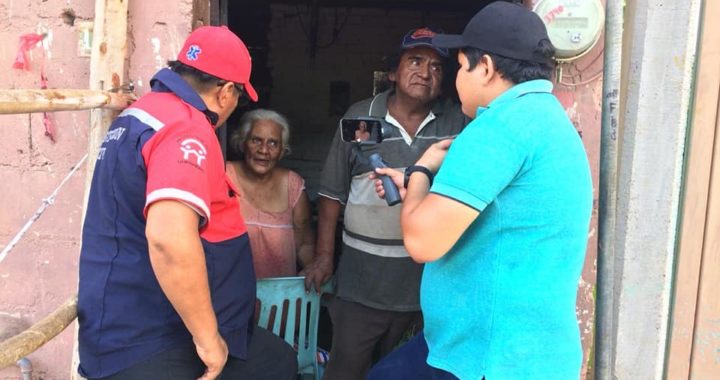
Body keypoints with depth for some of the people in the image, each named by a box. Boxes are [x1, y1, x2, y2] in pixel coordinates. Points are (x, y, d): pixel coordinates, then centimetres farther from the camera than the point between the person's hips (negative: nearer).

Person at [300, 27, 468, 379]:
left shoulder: (458, 122, -2)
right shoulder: (358, 118, -3)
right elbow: (332, 191, 2)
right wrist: (324, 255, 0)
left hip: (429, 276, 1)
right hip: (363, 278, -1)